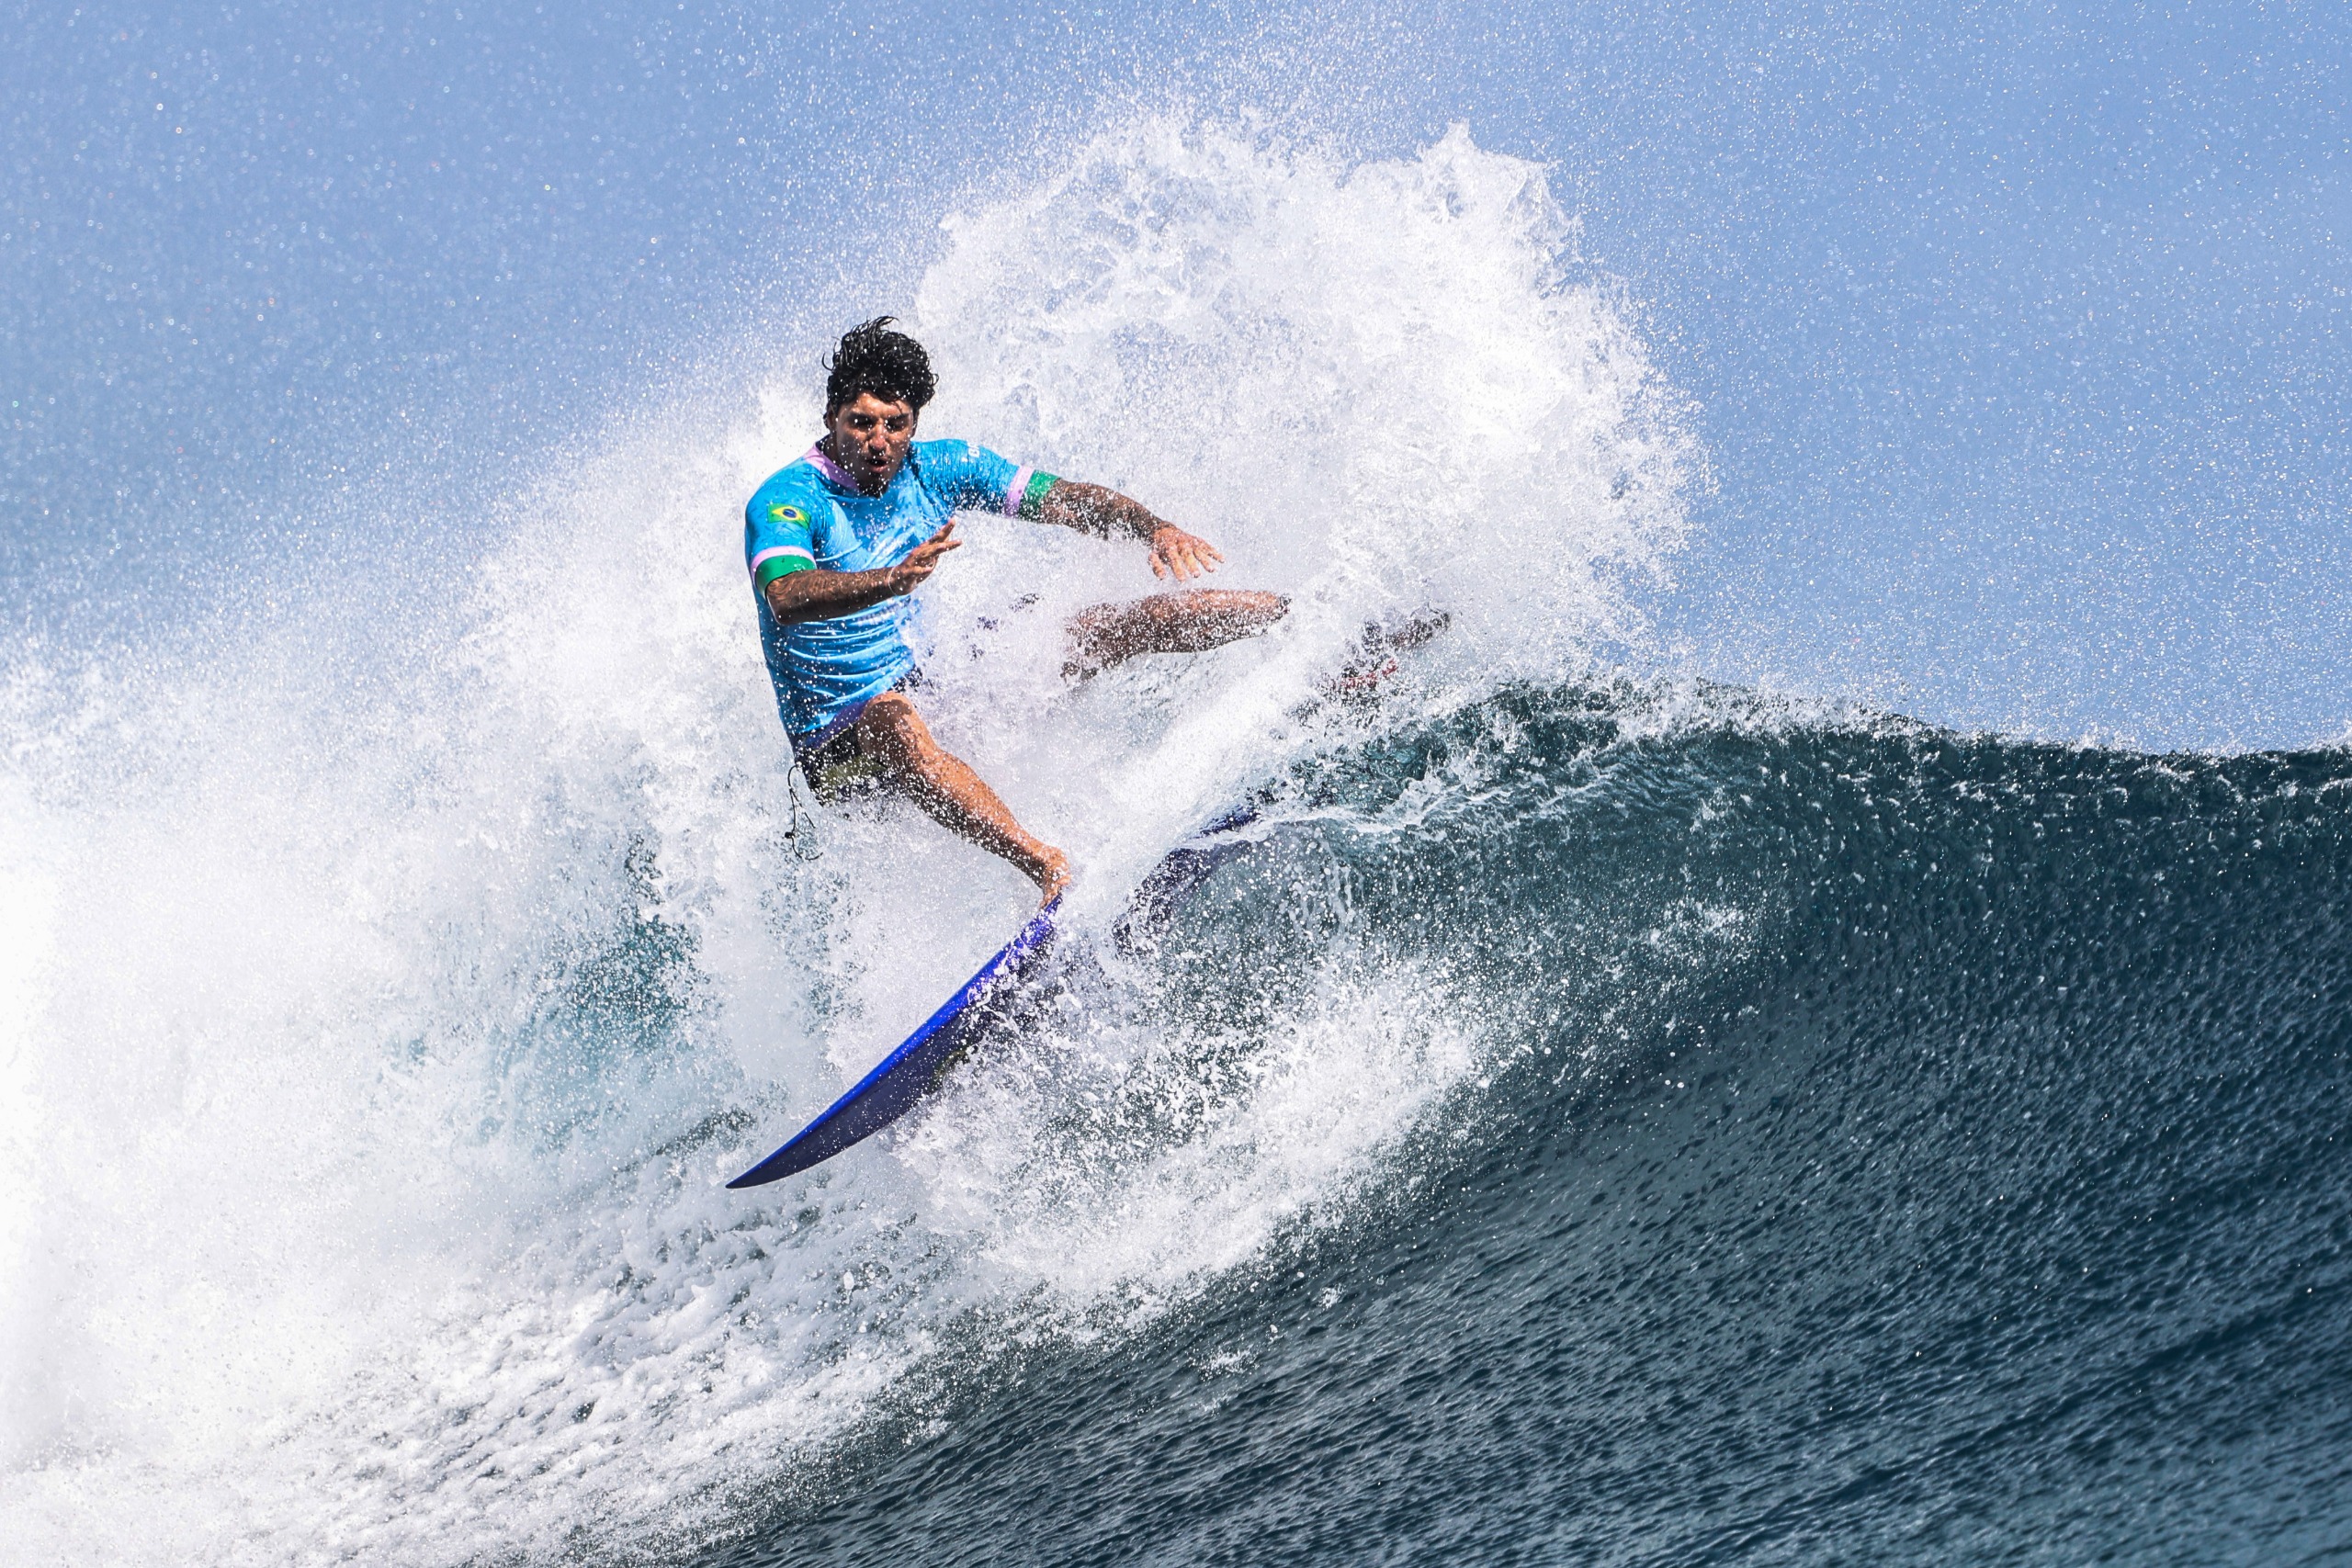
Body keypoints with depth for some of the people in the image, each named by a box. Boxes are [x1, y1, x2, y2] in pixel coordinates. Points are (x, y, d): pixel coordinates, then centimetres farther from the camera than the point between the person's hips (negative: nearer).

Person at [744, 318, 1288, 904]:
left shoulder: (937, 468, -2)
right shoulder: (784, 500, -19)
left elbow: (1069, 501, -6)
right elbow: (787, 598, -39)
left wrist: (1154, 528, -26)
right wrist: (893, 579, -56)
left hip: (935, 683, 6)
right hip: (841, 744, -6)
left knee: (1114, 627, -2)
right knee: (896, 723, -42)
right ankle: (1047, 866, -56)